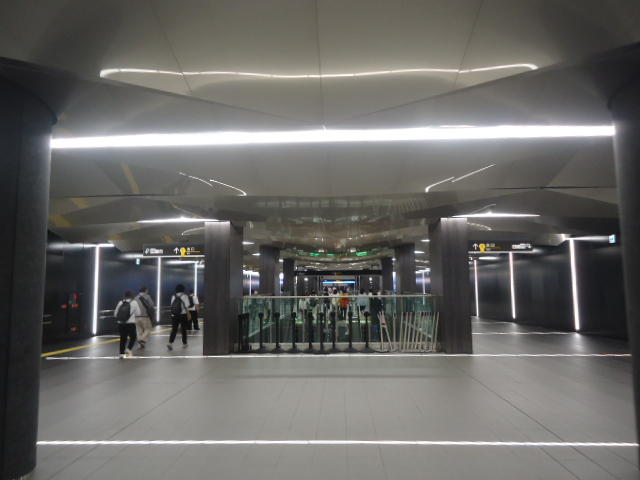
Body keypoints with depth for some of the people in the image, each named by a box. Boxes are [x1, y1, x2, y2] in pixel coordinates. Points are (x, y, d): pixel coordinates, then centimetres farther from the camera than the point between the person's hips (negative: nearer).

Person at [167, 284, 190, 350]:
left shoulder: (173, 296, 6)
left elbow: (172, 305, 5)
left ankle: (170, 342, -14)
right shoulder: (184, 296, -7)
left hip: (174, 315, 3)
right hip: (183, 315, -3)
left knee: (174, 329, 3)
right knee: (183, 330, 10)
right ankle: (184, 343, 20)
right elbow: (187, 306, -11)